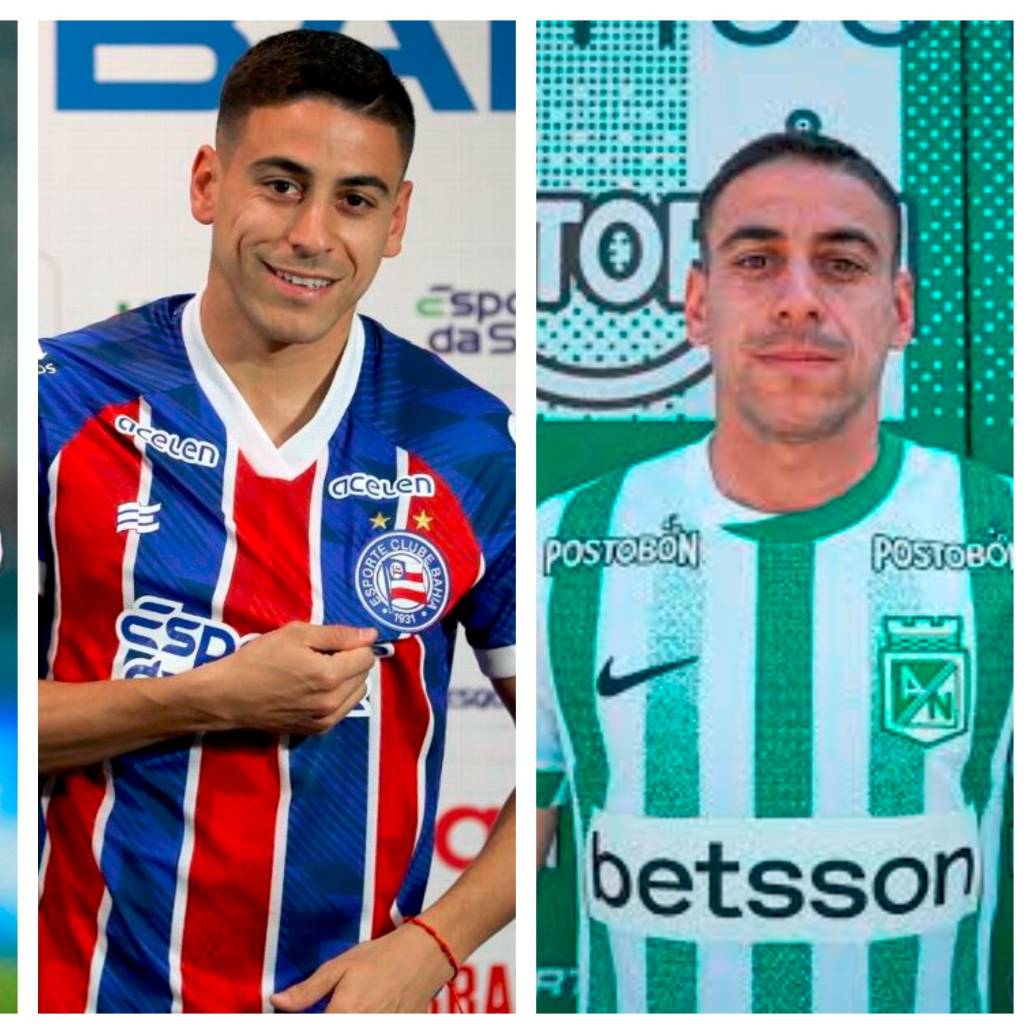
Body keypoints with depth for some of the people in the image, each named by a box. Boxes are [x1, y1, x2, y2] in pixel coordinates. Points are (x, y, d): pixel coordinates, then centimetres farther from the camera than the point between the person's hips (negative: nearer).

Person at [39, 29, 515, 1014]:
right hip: (90, 986, -1)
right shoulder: (68, 401, -7)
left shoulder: (470, 443, -4)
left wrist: (430, 945, -10)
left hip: (350, 994, 1)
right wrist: (210, 698, -17)